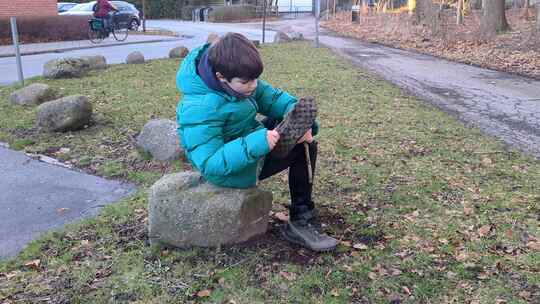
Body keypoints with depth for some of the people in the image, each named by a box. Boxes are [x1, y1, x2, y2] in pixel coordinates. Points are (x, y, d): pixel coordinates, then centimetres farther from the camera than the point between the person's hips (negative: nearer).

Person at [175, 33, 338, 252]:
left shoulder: (237, 78, -10)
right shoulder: (199, 110, -34)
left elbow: (272, 98, -3)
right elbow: (209, 164, -35)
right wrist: (256, 144, -44)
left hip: (252, 142, 9)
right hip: (236, 170, -9)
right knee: (303, 149, -15)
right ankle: (301, 222, -3)